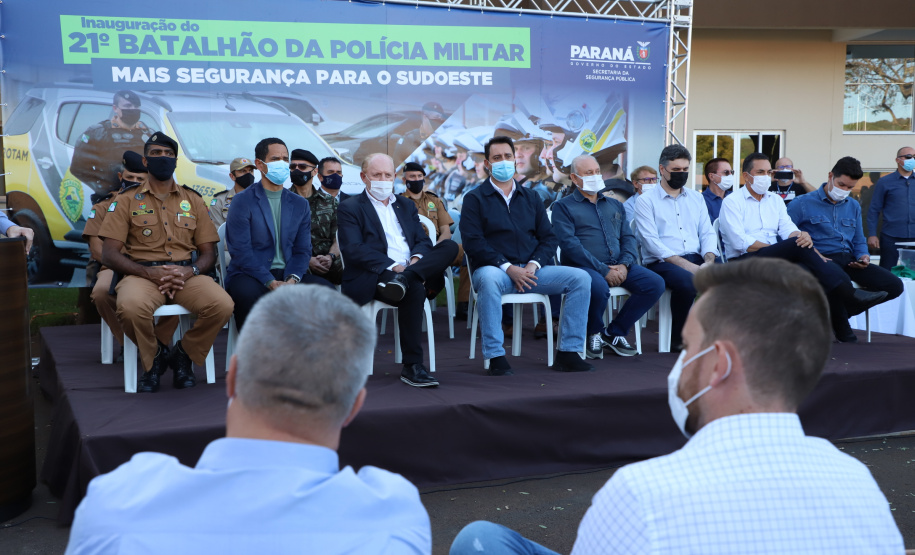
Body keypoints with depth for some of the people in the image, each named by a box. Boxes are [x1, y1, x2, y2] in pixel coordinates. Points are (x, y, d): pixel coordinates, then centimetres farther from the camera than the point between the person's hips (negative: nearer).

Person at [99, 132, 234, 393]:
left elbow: (209, 252, 13)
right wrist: (150, 273, -14)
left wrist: (190, 271, -11)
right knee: (130, 308, -37)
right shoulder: (127, 200, 10)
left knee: (222, 305, -29)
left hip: (186, 275, 2)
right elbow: (109, 255, 2)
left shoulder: (193, 200, 17)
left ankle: (184, 354, 1)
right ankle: (154, 357, -3)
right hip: (141, 274, -2)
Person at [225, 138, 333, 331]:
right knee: (249, 293, -38)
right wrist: (271, 282, -20)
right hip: (251, 275, -4)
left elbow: (303, 249, 11)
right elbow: (241, 251, -8)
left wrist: (292, 279, -11)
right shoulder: (242, 201, 1)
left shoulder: (300, 204, 16)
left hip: (288, 275, 4)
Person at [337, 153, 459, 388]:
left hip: (413, 269, 5)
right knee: (414, 289, -37)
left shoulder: (406, 205, 26)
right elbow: (353, 249, -7)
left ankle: (405, 278, -39)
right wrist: (392, 266, -21)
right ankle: (412, 367, -34)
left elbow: (423, 240, 15)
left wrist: (416, 260, -11)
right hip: (372, 278, -5)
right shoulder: (350, 207, 8)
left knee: (450, 246, -20)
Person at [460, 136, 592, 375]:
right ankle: (495, 357, -32)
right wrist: (508, 268, -17)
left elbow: (549, 238, 13)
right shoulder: (475, 199, 7)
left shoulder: (531, 197, 20)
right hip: (494, 268, -4)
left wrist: (534, 264, -7)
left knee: (581, 277, -16)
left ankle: (568, 352, -12)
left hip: (531, 270, 4)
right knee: (489, 279, -40)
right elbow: (472, 242, -6)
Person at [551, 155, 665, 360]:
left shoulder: (615, 205, 24)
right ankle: (594, 334, -6)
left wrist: (624, 264, -7)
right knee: (599, 287, -38)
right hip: (583, 266, -6)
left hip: (618, 266, 6)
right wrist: (603, 270, -17)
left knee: (655, 283, -16)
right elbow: (569, 244, -9)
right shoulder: (563, 207, 4)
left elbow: (628, 237, 16)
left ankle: (614, 333, 0)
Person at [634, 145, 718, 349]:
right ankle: (679, 339, -15)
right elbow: (652, 242, -9)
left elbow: (707, 233, 15)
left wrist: (709, 260, -7)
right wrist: (684, 264, -18)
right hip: (661, 263, -5)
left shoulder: (696, 198, 21)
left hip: (696, 259, 5)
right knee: (687, 281, -36)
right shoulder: (646, 201, 3)